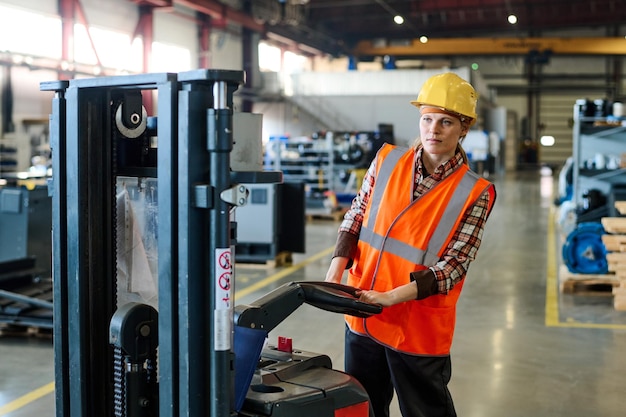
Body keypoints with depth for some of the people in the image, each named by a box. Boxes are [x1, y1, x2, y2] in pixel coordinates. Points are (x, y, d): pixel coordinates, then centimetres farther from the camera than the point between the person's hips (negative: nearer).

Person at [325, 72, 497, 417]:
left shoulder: (474, 193, -11)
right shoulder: (387, 160, 0)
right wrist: (335, 275, -7)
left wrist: (389, 297, -24)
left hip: (419, 328, -4)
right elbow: (355, 218, 7)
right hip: (361, 317, 4)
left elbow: (453, 266, -14)